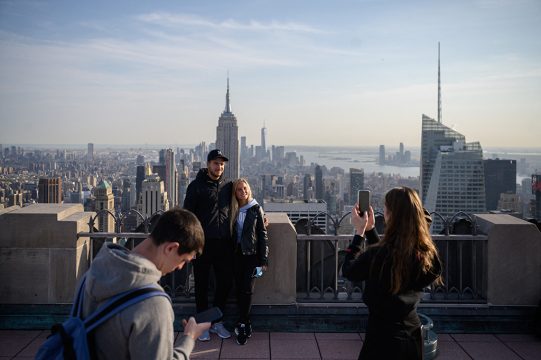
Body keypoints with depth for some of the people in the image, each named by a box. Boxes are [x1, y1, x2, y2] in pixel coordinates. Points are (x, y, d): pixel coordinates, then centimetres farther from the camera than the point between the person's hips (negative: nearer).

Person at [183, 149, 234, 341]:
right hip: (203, 243, -4)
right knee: (202, 284, 6)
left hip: (224, 243, 4)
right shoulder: (197, 186, -3)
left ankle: (217, 321, 25)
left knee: (226, 282, 8)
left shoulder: (228, 186, 10)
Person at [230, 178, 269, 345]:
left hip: (252, 254, -3)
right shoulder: (233, 210, 7)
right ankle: (245, 324, 15)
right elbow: (231, 234, 9)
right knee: (239, 289, 5)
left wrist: (264, 260, -7)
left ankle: (242, 325, -1)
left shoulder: (256, 209, -1)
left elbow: (263, 234, -3)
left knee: (247, 290, -9)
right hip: (237, 254, 3)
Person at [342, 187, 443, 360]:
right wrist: (370, 229, 8)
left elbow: (348, 271, -9)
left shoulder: (377, 255, -28)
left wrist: (359, 232, -3)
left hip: (383, 338, -6)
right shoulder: (425, 252, -9)